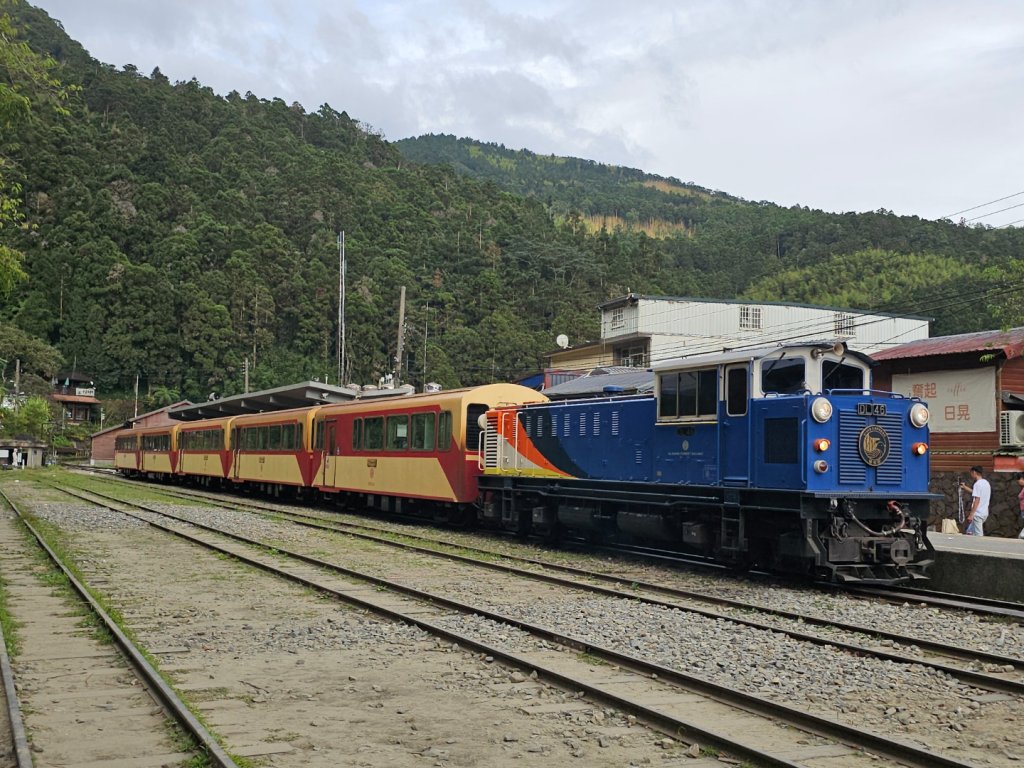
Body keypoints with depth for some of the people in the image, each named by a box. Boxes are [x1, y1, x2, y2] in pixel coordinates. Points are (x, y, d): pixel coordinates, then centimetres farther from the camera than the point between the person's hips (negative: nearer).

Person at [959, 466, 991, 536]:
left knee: (978, 535, -7)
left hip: (978, 514, -9)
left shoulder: (977, 484, -15)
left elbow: (977, 500, -21)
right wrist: (965, 487, 36)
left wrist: (971, 514, -21)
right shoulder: (986, 483, 13)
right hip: (984, 513, 9)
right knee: (970, 531, 17)